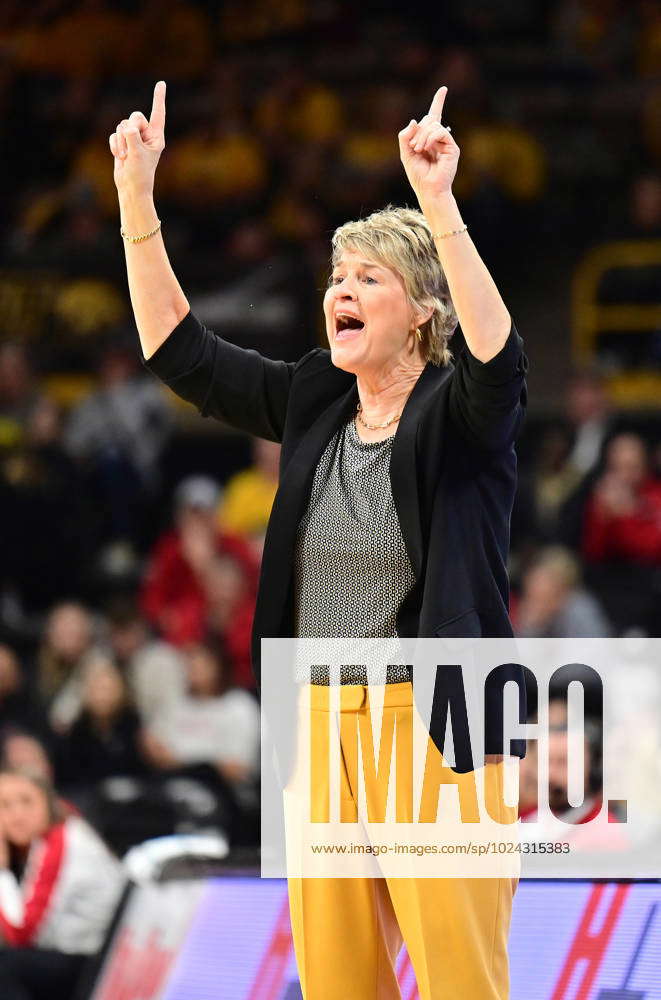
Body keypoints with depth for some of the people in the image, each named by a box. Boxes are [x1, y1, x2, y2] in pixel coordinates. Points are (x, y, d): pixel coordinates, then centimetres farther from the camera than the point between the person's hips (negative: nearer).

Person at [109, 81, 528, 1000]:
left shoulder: (459, 415, -6)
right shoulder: (312, 405, 11)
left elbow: (497, 358, -28)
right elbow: (181, 352, 11)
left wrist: (438, 205, -39)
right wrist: (136, 198, 1)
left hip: (440, 729, -6)